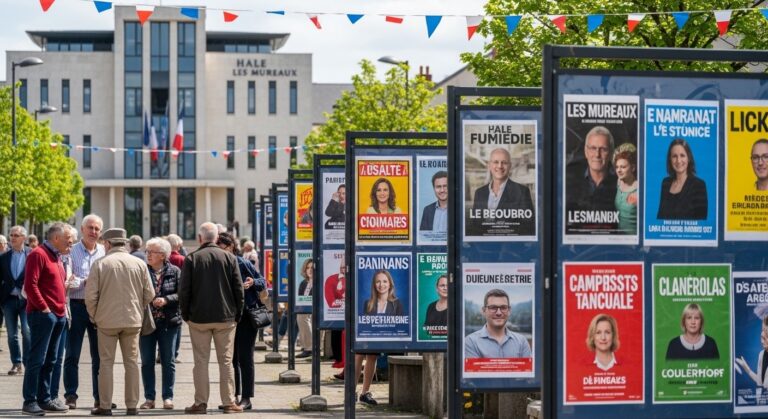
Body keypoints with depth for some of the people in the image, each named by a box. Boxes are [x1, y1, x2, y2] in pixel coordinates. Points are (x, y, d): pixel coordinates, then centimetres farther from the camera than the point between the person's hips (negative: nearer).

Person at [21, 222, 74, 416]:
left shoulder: (56, 257, 18)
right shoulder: (38, 254, -10)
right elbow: (30, 285, -17)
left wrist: (63, 305, 14)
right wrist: (43, 308, -16)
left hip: (59, 315, 9)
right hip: (43, 315, -9)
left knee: (49, 360, 11)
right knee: (36, 360, -8)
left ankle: (45, 399, 16)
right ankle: (29, 401, -6)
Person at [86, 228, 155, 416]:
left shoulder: (100, 263, -6)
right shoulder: (139, 264, 1)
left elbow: (91, 295, -8)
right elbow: (149, 294, 2)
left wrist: (94, 316, 7)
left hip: (107, 321, -2)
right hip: (133, 320, 2)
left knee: (106, 363, 5)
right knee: (131, 362, 9)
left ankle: (105, 406, 5)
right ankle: (132, 406, 9)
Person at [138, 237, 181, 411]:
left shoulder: (174, 271, 0)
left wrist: (166, 300, -18)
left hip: (168, 323, -1)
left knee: (168, 361, 5)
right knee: (147, 362, 4)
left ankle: (168, 397, 11)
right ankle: (149, 398, 11)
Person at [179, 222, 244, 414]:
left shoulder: (191, 259, -3)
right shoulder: (230, 258, 0)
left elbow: (184, 290, -4)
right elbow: (238, 289, 1)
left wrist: (185, 315, 7)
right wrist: (237, 314, 9)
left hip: (199, 318, -1)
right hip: (226, 318, 1)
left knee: (201, 361, 4)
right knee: (226, 361, 5)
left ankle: (201, 403, 3)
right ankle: (229, 402, 5)